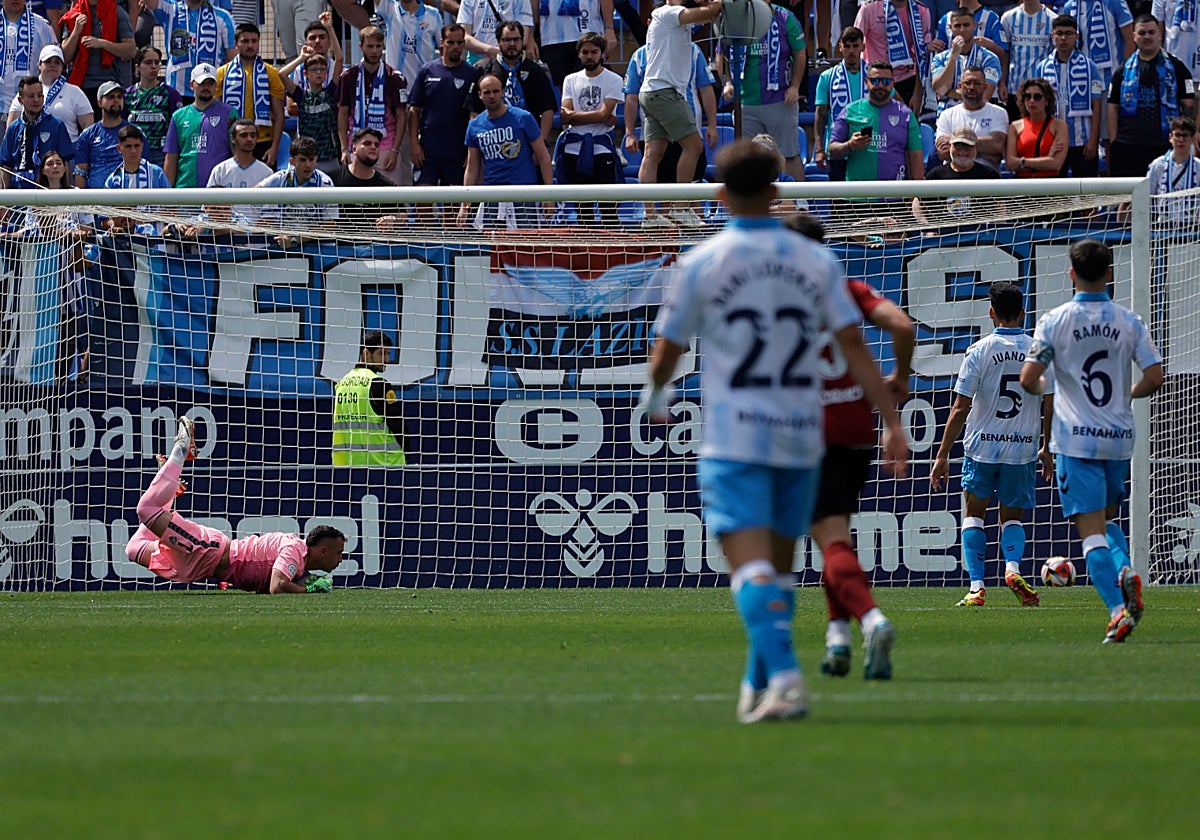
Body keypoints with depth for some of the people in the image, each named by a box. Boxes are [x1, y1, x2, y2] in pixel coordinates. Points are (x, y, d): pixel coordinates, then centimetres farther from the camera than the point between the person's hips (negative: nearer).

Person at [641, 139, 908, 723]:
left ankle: (783, 677, -30)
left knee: (751, 566, -12)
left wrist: (655, 399, 25)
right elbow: (854, 347, -2)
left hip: (733, 437, -4)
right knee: (778, 566, 16)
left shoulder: (700, 264, -4)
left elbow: (665, 354, 4)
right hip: (801, 435, 4)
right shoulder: (816, 261, 4)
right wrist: (892, 422, -3)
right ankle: (758, 686, 22)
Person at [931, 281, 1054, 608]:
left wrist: (942, 455, -2)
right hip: (1023, 448, 2)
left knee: (974, 513, 14)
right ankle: (1013, 566, -12)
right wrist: (1047, 450, 17)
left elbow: (960, 409, -7)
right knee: (1012, 517, 17)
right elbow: (1050, 406, 3)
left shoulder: (979, 351, -6)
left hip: (982, 446, -2)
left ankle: (976, 586, 2)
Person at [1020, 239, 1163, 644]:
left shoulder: (1055, 321, -6)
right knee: (1108, 518, 22)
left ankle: (1118, 609, -19)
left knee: (1091, 530, -4)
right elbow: (1154, 377, -4)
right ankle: (1125, 570, -8)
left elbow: (1028, 379, -10)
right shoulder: (1129, 322, 0)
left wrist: (1043, 388, 14)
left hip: (1076, 439, -3)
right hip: (1119, 437, 3)